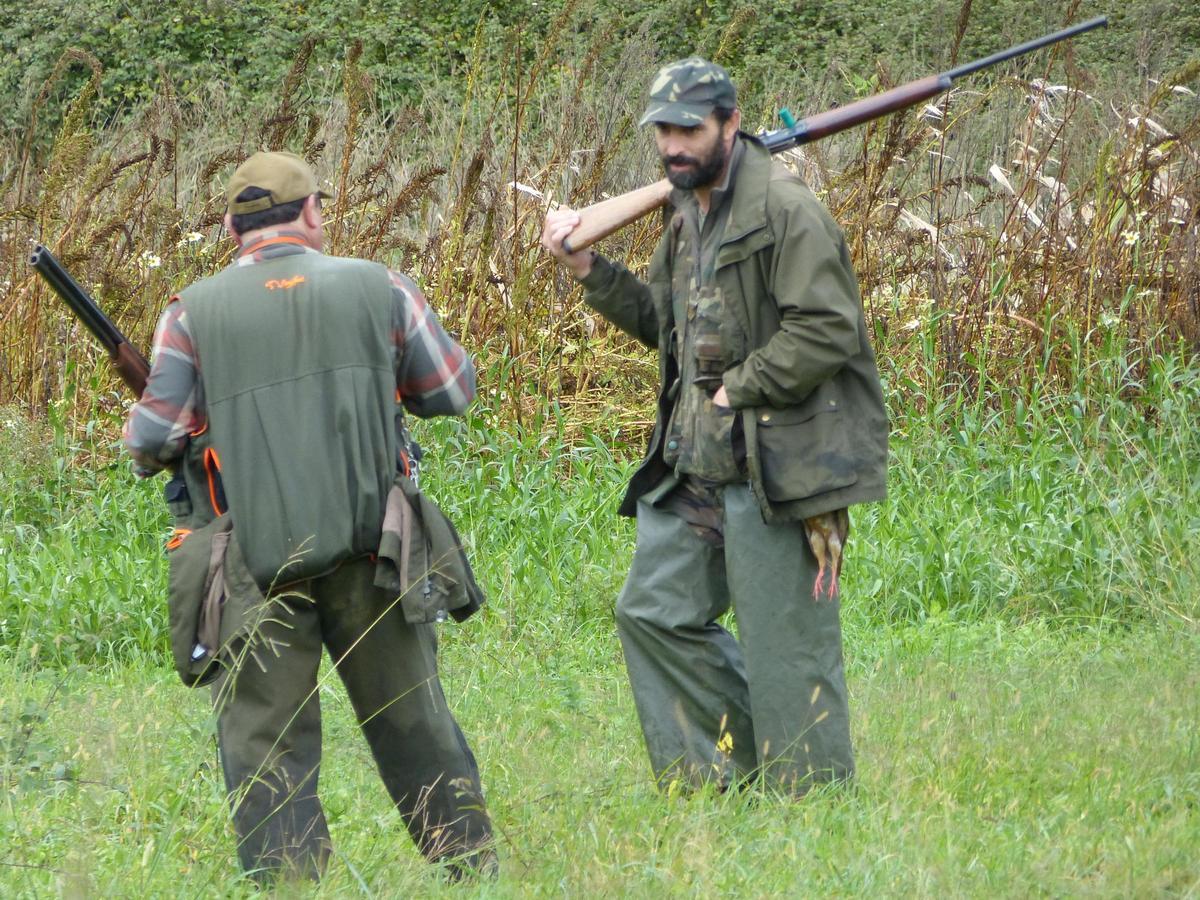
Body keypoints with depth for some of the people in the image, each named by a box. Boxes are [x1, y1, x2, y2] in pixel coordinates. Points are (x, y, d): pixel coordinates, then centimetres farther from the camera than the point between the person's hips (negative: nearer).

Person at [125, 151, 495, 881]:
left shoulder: (194, 313, -2)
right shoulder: (376, 288, 2)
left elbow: (155, 438, -7)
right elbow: (453, 390, 10)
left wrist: (147, 453, 16)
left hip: (253, 566, -1)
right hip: (367, 547, 1)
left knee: (266, 739, 5)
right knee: (411, 718, 14)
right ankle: (468, 863, 21)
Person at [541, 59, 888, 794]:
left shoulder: (785, 210, -14)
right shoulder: (688, 214, 15)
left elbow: (826, 331, -20)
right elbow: (662, 320, 23)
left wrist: (739, 389, -15)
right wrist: (588, 268, 10)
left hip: (776, 466, -9)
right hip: (696, 463, 9)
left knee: (785, 644, -4)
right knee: (656, 612, 11)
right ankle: (724, 775, 21)